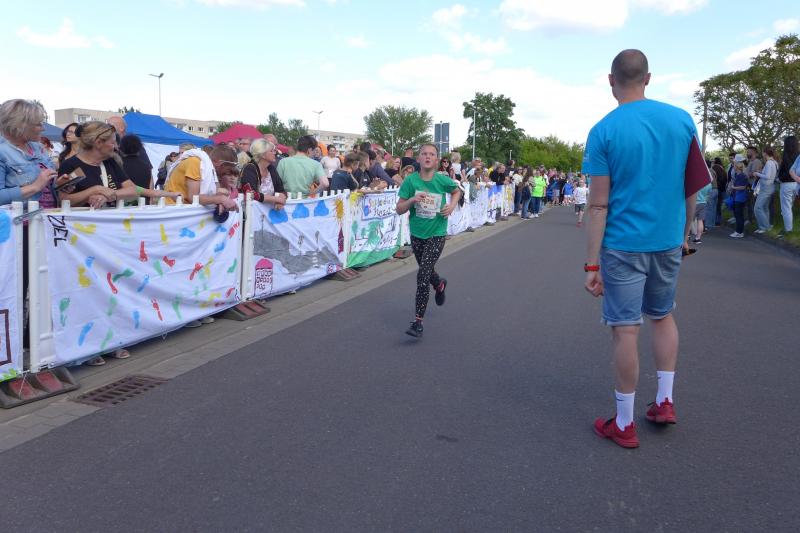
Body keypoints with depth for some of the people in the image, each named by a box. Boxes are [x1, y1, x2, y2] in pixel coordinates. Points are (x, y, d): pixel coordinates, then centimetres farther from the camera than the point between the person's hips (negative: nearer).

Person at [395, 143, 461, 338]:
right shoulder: (411, 180, -9)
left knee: (423, 275, -13)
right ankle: (440, 284, 60)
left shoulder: (443, 180, -10)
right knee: (427, 270, 22)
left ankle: (418, 322, -7)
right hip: (417, 233, 3)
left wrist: (452, 205, -5)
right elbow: (399, 209, -8)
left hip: (436, 234, -3)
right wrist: (412, 199, -26)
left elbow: (457, 191, 14)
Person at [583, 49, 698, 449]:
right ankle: (665, 401, 27)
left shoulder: (603, 131, -11)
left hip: (622, 245, -4)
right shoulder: (682, 120, 0)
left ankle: (624, 424, 13)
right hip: (669, 240, 4)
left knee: (625, 330, 3)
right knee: (663, 315, 23)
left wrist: (591, 264, -8)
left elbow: (599, 205, -12)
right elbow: (692, 186, 7)